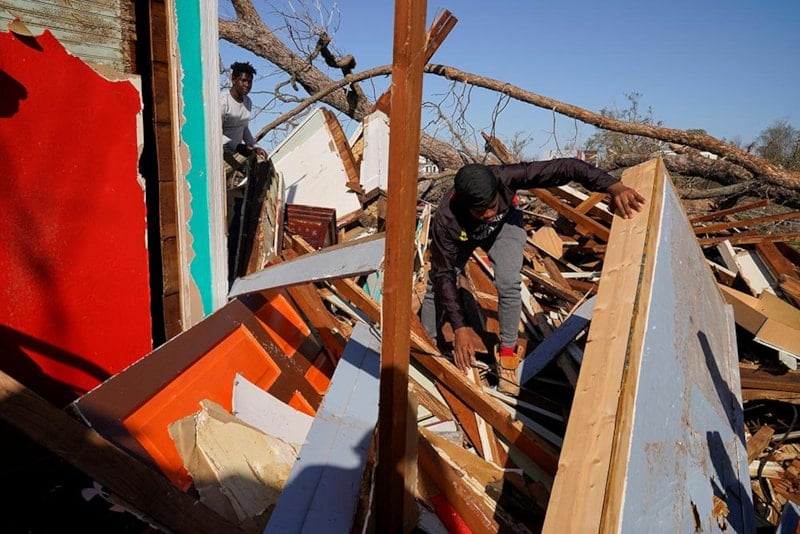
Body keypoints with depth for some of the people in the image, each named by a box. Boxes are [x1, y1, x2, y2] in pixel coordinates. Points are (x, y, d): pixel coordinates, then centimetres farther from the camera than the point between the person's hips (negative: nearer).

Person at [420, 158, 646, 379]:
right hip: (462, 233, 0)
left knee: (508, 284, -21)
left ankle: (508, 350, 0)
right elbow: (444, 274, -32)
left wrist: (613, 186, -54)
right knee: (438, 283, -8)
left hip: (504, 223, 0)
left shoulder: (505, 177, -42)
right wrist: (460, 327, -35)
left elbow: (564, 166, -41)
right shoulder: (446, 220, -40)